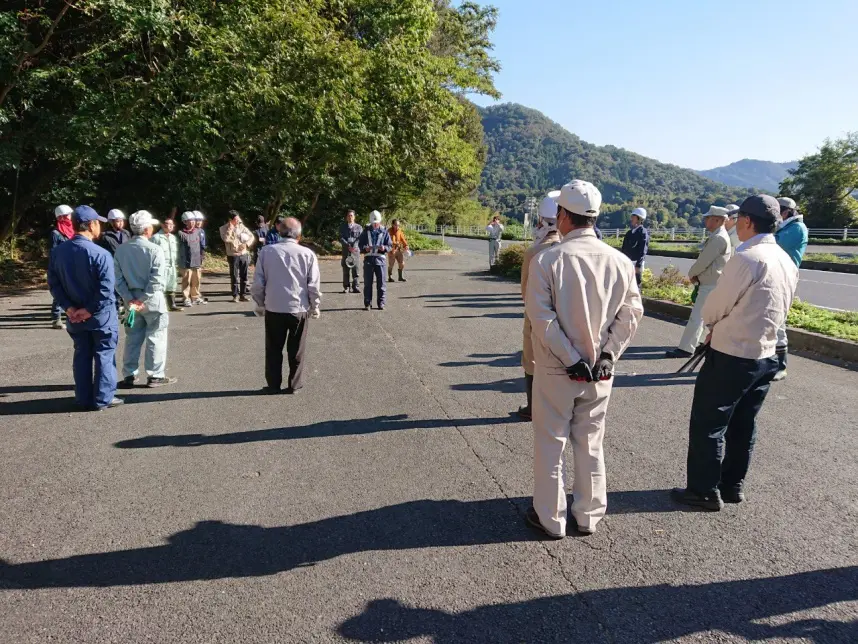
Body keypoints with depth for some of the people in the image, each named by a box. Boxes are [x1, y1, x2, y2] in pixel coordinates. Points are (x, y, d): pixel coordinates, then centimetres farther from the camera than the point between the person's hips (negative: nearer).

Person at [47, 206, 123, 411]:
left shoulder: (58, 252, 1)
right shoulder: (100, 254, -19)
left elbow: (53, 283, 2)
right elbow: (106, 289, -24)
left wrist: (68, 307, -2)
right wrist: (90, 310, -14)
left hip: (75, 315, 6)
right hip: (101, 315, -6)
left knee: (82, 355, 15)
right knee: (104, 355, 6)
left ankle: (84, 398, 21)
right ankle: (103, 398, 11)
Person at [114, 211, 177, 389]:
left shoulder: (121, 250, 3)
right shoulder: (154, 250, -13)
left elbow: (118, 278, 0)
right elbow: (157, 280, -20)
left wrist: (130, 299, -3)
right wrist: (143, 300, -17)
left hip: (131, 299, 5)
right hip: (152, 299, -5)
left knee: (132, 338, 14)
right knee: (156, 337, 5)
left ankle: (129, 376, 17)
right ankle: (155, 376, 10)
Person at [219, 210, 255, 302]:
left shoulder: (241, 226, 5)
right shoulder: (224, 228, -3)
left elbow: (251, 236, 6)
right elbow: (226, 239, -19)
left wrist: (246, 244, -10)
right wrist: (230, 228, -18)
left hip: (244, 254, 3)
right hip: (233, 256, -3)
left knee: (244, 276, 6)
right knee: (234, 277, 1)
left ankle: (243, 295, 14)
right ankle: (235, 295, 10)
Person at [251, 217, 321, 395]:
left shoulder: (266, 251, -3)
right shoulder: (308, 254, -6)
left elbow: (258, 283, 0)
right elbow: (314, 286, -3)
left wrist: (260, 304, 14)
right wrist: (315, 307, 11)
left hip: (273, 308, 1)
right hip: (299, 309, 0)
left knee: (273, 350, 14)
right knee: (296, 351, 13)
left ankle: (273, 385, 21)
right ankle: (294, 385, 19)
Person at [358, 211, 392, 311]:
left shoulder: (384, 232, 6)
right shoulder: (366, 231, 9)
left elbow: (390, 246, 6)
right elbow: (360, 244, 10)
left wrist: (384, 248, -15)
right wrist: (365, 248, -11)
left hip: (380, 259, -1)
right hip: (368, 259, 1)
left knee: (381, 283, 1)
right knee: (367, 283, 2)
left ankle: (381, 303, 9)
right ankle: (367, 303, 8)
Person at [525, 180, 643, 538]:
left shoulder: (547, 260, -14)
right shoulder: (620, 261, -3)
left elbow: (541, 315, -18)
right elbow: (631, 313, -4)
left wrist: (570, 359, -14)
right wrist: (606, 355, -5)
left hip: (556, 370, -3)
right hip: (600, 372, 4)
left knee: (551, 444, 11)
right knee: (590, 443, 18)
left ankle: (550, 519, 23)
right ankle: (588, 516, 31)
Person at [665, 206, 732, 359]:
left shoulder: (718, 238, -18)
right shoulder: (717, 237, 15)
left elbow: (703, 261, -20)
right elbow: (704, 260, 17)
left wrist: (691, 274, -3)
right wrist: (696, 274, 2)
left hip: (710, 286, -10)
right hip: (710, 284, 10)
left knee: (696, 317, -9)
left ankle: (686, 349, -7)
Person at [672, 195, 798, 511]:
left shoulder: (746, 258, -20)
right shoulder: (787, 262, 7)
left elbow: (713, 308, -13)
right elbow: (778, 310, 15)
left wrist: (713, 323, 10)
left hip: (731, 356, -8)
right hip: (766, 356, 8)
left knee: (708, 424, 3)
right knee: (743, 424, 18)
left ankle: (704, 491, 12)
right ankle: (733, 485, 29)